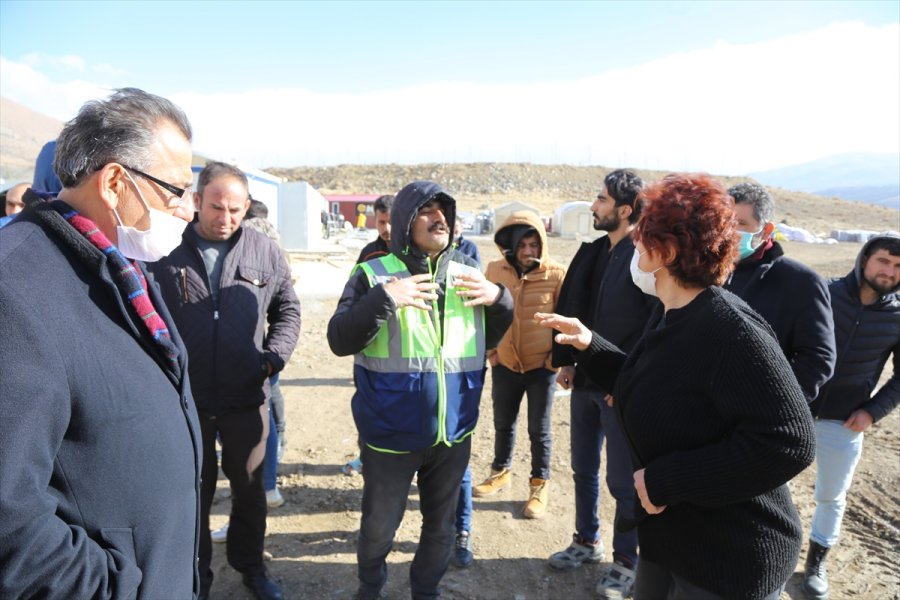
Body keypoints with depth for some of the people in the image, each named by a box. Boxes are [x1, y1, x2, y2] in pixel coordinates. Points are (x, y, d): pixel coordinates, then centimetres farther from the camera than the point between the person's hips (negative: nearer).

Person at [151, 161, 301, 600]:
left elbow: (288, 310, 8)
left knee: (250, 489, 16)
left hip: (247, 399, 1)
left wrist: (273, 357, -4)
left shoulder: (265, 252, -1)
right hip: (185, 399, -1)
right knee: (194, 491, 15)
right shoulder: (166, 251, -5)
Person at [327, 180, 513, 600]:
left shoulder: (467, 274, 4)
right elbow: (339, 340, -16)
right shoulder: (375, 274, -8)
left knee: (441, 525, 21)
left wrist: (499, 300, -8)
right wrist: (384, 299, -29)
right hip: (391, 433, -3)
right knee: (378, 527, 16)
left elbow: (490, 340, 11)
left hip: (453, 432, 4)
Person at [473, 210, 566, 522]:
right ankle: (501, 471, 42)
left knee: (539, 430, 10)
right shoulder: (495, 270, -4)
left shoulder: (556, 274, -12)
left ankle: (540, 485, 29)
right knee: (503, 424, 20)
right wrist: (490, 351, 4)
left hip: (541, 366, -3)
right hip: (505, 365, 3)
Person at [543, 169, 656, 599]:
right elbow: (569, 309, 12)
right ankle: (587, 542, 40)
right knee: (583, 470, 20)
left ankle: (626, 562, 28)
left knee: (623, 481, 8)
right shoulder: (591, 252, 7)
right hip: (585, 381, 7)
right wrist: (566, 360, 7)